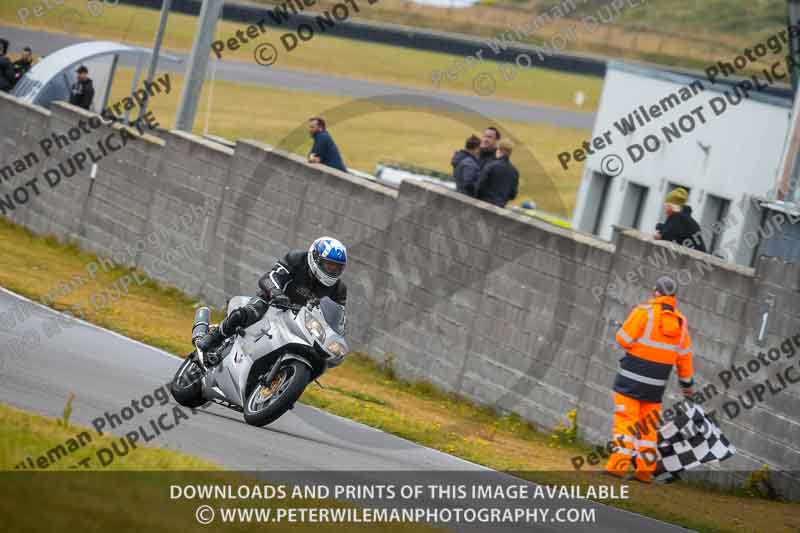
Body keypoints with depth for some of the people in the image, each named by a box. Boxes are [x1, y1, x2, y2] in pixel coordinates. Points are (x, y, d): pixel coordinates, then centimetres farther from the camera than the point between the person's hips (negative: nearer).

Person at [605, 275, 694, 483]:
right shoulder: (680, 322, 7)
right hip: (656, 386, 5)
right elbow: (684, 356, 11)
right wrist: (686, 382, 20)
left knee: (625, 420, -4)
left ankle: (619, 464, -13)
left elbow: (624, 340, -11)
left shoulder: (644, 312, -10)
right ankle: (645, 470, 11)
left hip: (631, 380, -5)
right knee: (649, 425, 11)